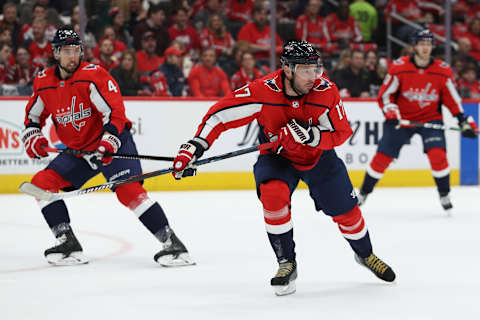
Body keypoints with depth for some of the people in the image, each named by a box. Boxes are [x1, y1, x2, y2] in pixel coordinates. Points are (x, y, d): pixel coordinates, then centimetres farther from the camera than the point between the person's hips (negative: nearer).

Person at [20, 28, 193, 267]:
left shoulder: (93, 75, -18)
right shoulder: (44, 82, 1)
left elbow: (115, 112, -23)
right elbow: (33, 116, 17)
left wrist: (108, 142, -37)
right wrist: (32, 136, -2)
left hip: (112, 142, -7)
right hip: (77, 150, 7)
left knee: (128, 190, -25)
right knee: (41, 183, -6)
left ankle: (172, 244, -24)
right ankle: (69, 245, -4)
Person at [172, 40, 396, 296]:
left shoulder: (326, 91, -24)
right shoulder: (262, 92, -29)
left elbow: (341, 133, -18)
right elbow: (220, 115, -25)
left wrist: (309, 134, -37)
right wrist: (193, 148, -34)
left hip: (319, 157, 2)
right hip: (277, 158, -1)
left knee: (346, 211, 5)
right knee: (273, 193, -30)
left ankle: (364, 254, 39)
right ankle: (287, 264, -13)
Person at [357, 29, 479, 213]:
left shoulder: (443, 71, -8)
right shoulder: (399, 67, -13)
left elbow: (452, 99, 2)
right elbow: (385, 94, -7)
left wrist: (464, 121, -4)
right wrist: (391, 113, -23)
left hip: (430, 118, 0)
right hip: (401, 119, 0)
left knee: (437, 154, -20)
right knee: (383, 156, -3)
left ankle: (444, 195, 1)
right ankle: (364, 192, 17)